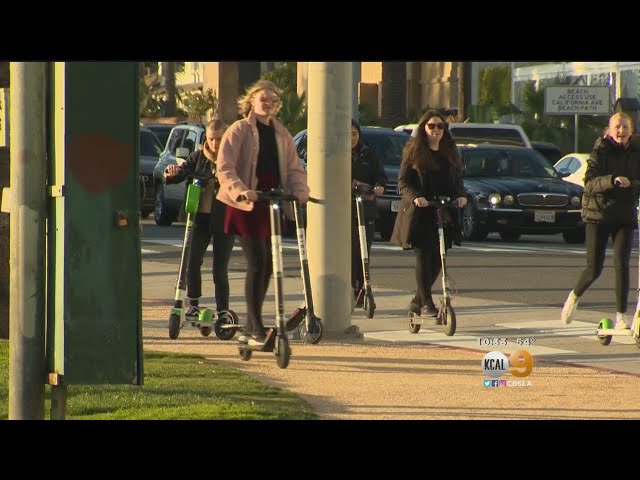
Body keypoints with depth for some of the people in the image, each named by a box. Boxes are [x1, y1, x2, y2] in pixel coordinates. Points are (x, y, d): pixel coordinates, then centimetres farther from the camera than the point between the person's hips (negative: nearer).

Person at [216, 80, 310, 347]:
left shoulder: (281, 134, 15)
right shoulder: (239, 131, -2)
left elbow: (294, 169, 12)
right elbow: (225, 168, -10)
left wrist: (299, 190, -9)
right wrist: (241, 190, -28)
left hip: (273, 205, 6)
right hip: (247, 205, -6)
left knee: (267, 266, 7)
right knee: (257, 264, -12)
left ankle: (250, 328, 17)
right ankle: (256, 330, -9)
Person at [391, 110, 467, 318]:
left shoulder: (450, 153, 15)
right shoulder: (414, 151, 2)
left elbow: (457, 179, 16)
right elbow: (403, 181, -3)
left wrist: (460, 196, -5)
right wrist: (415, 197, -22)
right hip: (420, 213, -4)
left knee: (437, 259, 3)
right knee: (424, 256, -9)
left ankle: (417, 301, 17)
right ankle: (426, 302, -5)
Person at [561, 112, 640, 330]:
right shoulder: (600, 152, -6)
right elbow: (589, 183, -16)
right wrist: (613, 180, -30)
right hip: (598, 214, -2)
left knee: (621, 264, -12)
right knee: (594, 268, -4)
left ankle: (621, 316, -5)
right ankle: (575, 296, 26)